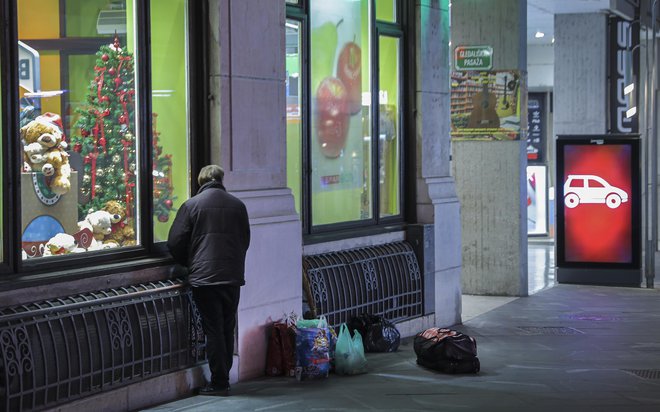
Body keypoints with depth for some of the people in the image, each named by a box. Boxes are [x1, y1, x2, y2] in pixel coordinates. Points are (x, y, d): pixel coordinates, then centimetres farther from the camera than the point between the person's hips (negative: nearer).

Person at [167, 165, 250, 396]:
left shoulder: (191, 205, -2)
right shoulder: (237, 205, 8)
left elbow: (175, 243, -2)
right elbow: (245, 240, 17)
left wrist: (189, 265, 15)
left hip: (204, 277, -3)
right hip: (233, 276, 3)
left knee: (213, 330, 0)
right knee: (227, 329, 11)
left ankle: (219, 383, 0)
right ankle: (223, 380, 16)